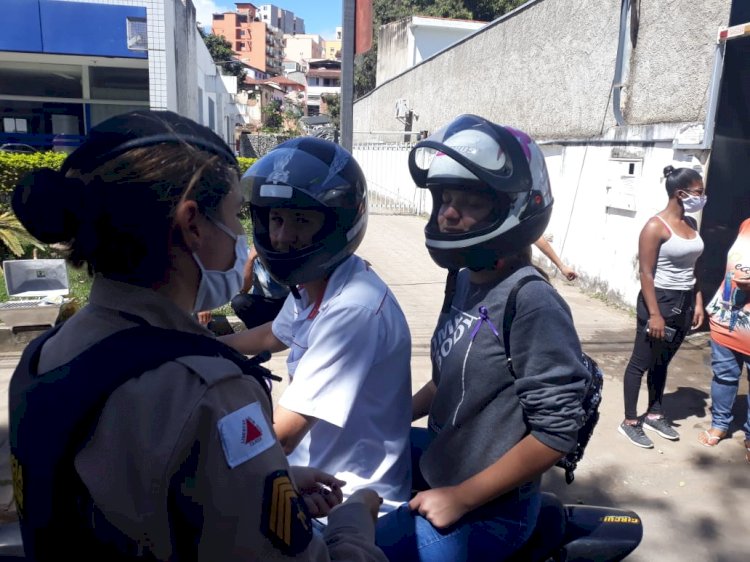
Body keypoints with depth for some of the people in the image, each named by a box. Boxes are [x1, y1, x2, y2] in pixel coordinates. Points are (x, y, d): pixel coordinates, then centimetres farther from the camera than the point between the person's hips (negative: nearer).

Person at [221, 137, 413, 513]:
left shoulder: (353, 310, -30)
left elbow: (277, 437, -27)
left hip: (352, 502, -8)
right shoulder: (311, 286, -1)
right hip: (314, 474, 8)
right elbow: (274, 336, 21)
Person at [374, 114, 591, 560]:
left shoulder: (532, 303, -25)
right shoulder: (466, 280, 1)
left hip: (485, 512, -8)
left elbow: (555, 432, -24)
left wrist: (460, 498, -19)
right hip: (442, 463, 8)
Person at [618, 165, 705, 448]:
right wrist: (654, 314, -20)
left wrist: (698, 302, 10)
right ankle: (630, 421, 13)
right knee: (641, 362, 2)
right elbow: (646, 274, -17)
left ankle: (654, 414, 31)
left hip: (685, 302, 8)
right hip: (660, 300, -7)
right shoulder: (656, 226, -15)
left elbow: (692, 268, 15)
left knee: (662, 362, 18)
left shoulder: (691, 224, 8)